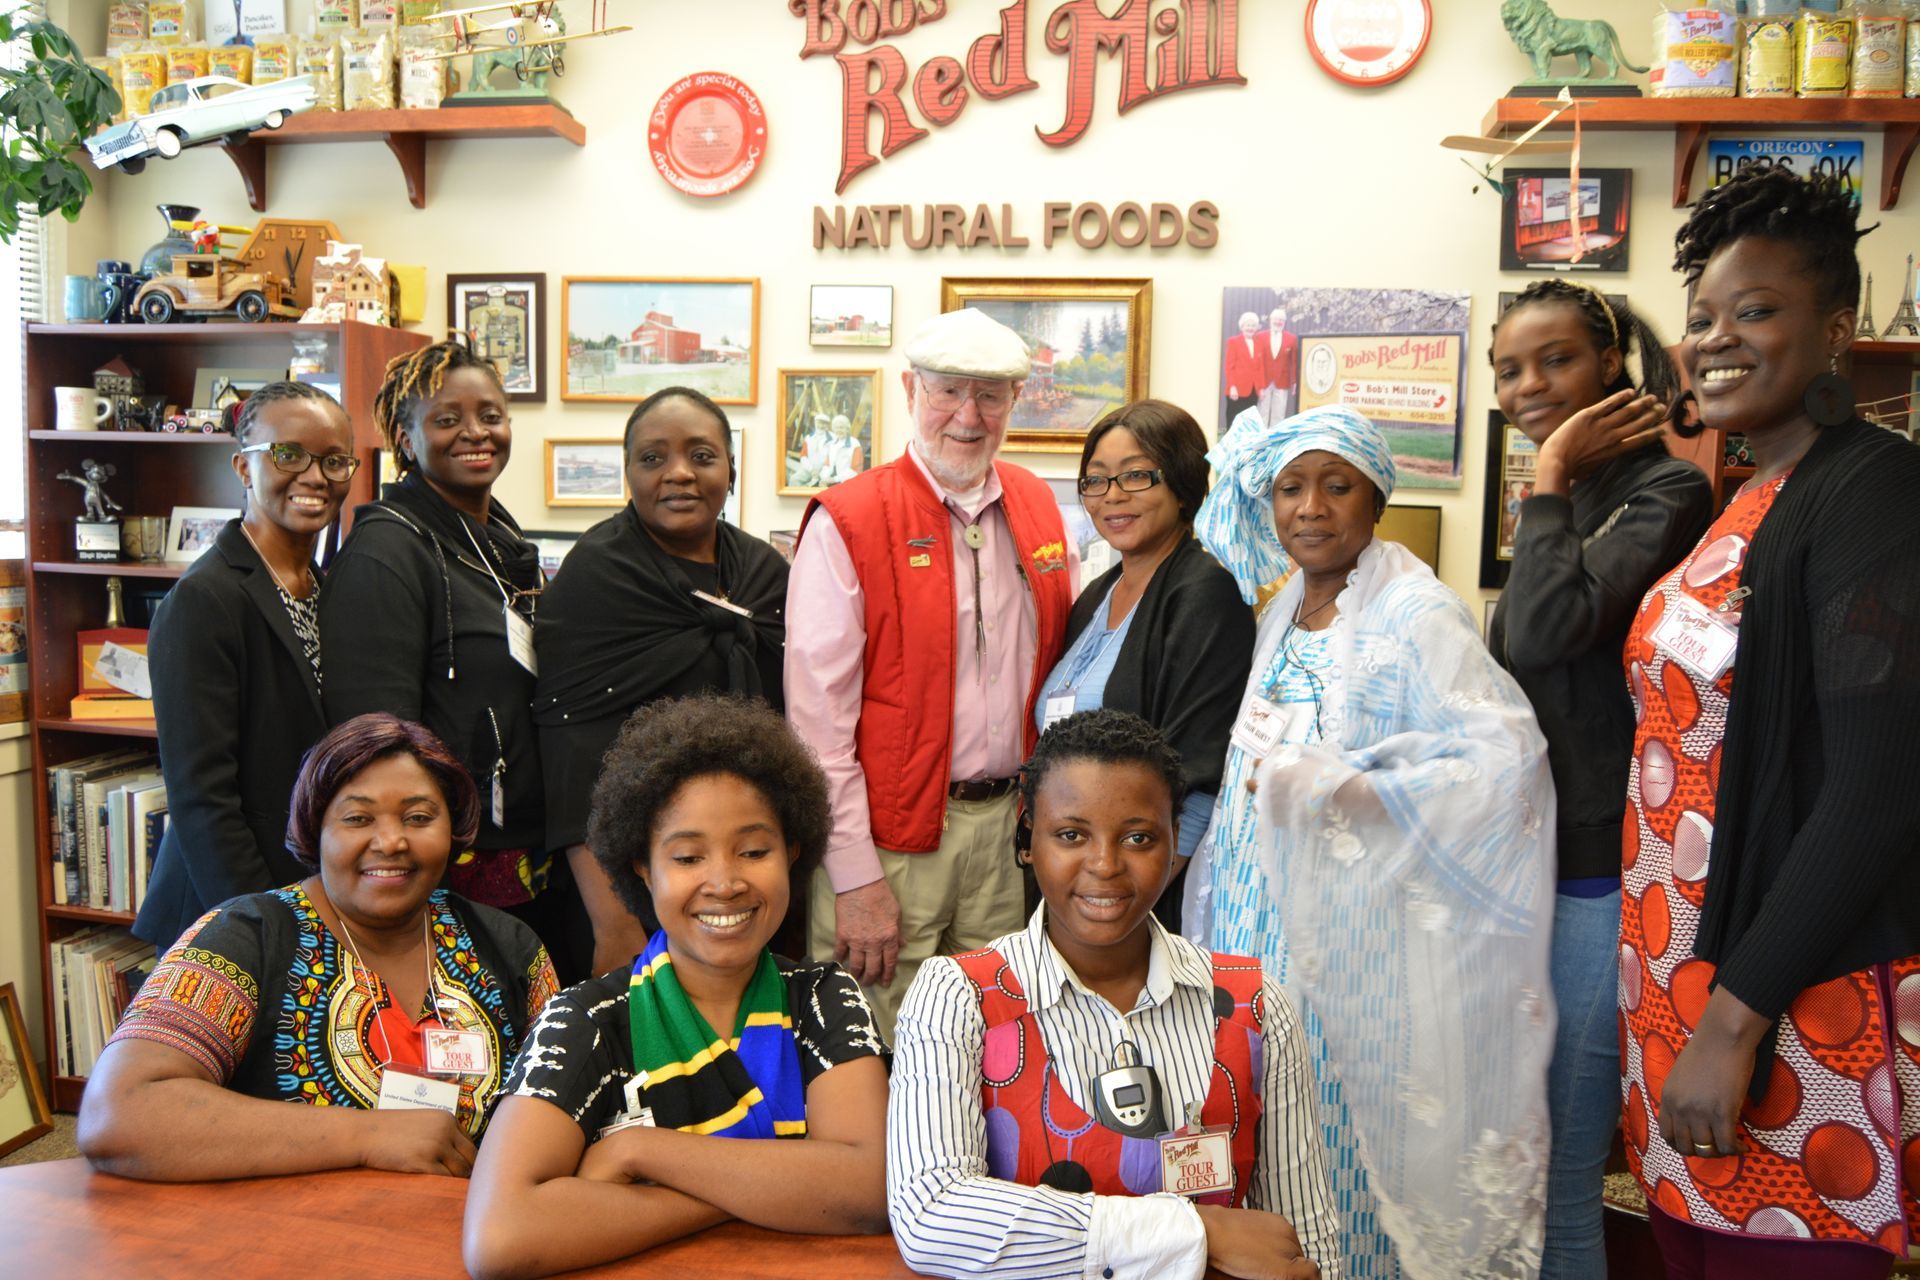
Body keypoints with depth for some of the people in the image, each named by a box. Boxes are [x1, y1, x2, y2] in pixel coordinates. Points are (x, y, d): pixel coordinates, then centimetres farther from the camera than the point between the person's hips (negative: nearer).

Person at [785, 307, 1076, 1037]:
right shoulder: (846, 523, -9)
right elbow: (819, 717, -11)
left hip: (1010, 828, 5)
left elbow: (1058, 668, 16)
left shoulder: (1040, 507, 9)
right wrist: (855, 877, -12)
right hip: (889, 838, -5)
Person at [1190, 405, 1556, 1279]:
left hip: (1351, 933, -6)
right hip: (1266, 916, 6)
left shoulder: (1417, 613, -12)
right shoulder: (1282, 611, 12)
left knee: (1345, 1137, 2)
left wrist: (1334, 788, -21)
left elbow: (1506, 757, -21)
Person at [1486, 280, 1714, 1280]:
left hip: (1597, 872, -9)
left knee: (1555, 1178, -1)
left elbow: (1547, 629, -27)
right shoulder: (1565, 502, 15)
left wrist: (1551, 475, -17)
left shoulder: (1666, 492, -13)